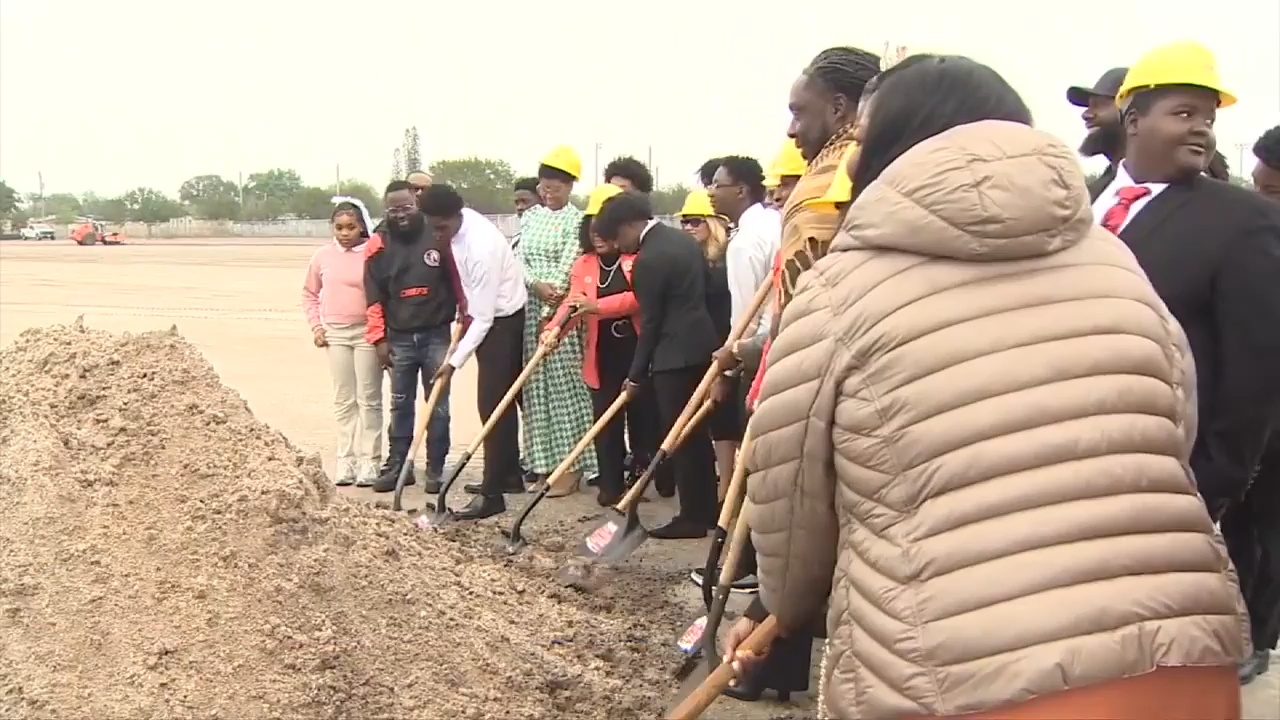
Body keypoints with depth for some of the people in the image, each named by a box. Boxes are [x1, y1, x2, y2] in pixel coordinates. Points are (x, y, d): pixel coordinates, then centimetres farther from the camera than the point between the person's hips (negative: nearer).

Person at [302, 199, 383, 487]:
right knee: (343, 400, 9)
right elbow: (309, 293, 16)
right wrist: (315, 325, 7)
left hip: (367, 332, -4)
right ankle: (347, 460, 17)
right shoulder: (322, 256, 4)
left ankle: (369, 461, 6)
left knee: (369, 399, 2)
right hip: (335, 334, 4)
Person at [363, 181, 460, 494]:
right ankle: (397, 465, 18)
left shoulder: (438, 238, -4)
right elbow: (374, 297, 3)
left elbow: (458, 282, 1)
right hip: (399, 338, 2)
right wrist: (379, 339, 0)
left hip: (437, 335, -2)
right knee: (400, 405, 10)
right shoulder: (378, 246, 2)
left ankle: (436, 469, 13)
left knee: (438, 406, 5)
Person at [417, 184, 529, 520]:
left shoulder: (480, 249, -32)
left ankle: (492, 493, -10)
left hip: (502, 323, -9)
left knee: (492, 404, -11)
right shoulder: (461, 220, -6)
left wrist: (455, 362, -23)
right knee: (501, 401, 17)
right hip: (489, 316, 9)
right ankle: (509, 473, 29)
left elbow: (483, 319, -27)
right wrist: (466, 307, 15)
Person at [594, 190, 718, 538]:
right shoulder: (684, 239, 11)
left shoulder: (648, 260, -16)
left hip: (675, 356, -9)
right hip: (701, 347, 9)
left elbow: (651, 323, -13)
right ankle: (707, 510, 20)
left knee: (679, 437, -2)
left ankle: (693, 516, 3)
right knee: (696, 433, 14)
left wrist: (636, 375, -2)